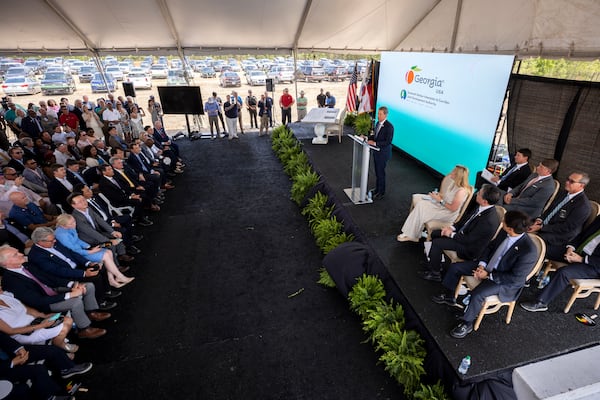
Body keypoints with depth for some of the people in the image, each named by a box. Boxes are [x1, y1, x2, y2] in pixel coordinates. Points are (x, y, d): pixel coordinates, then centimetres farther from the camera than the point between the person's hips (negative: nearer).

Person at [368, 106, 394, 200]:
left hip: (383, 153, -8)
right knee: (377, 172, 17)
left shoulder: (389, 126, -20)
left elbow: (388, 141, -23)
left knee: (381, 173, 3)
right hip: (376, 152, 8)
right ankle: (377, 190, 32)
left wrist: (375, 143, -27)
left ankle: (381, 193, 18)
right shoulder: (378, 123, 6)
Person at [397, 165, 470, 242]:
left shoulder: (461, 191, -27)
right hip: (441, 204, 10)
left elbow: (453, 208, -23)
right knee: (416, 197, 0)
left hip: (448, 213, -10)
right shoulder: (454, 182, -1)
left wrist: (440, 200, -19)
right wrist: (438, 195, -2)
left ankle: (411, 236, -9)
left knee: (421, 206, -22)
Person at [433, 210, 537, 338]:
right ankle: (449, 297, 25)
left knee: (477, 294, -30)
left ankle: (467, 324, -4)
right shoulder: (505, 234, -11)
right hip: (488, 267, 8)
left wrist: (489, 275, -21)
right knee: (455, 267, 3)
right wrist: (481, 264, -8)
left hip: (506, 282, -8)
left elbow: (516, 278, -25)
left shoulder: (529, 251, -31)